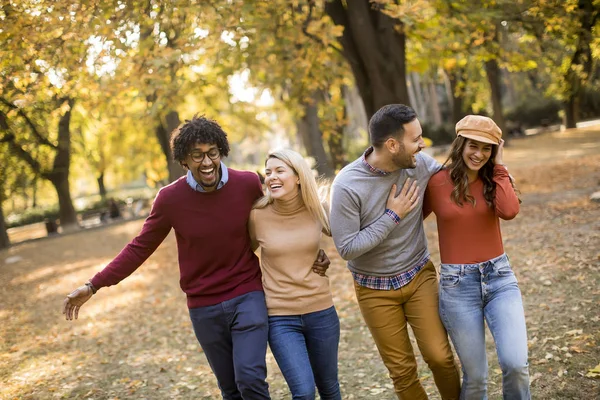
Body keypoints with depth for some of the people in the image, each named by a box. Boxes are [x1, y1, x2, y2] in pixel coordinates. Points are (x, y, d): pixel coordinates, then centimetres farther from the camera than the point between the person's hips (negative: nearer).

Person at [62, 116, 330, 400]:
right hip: (204, 308, 1)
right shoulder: (170, 198, -11)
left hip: (248, 297, -1)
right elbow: (140, 248, -1)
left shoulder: (248, 184, -10)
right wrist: (94, 285, -4)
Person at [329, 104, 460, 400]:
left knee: (440, 357, 0)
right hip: (375, 289, -2)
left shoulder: (421, 163, -12)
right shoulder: (347, 185, -23)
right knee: (402, 370, 8)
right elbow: (347, 248, -20)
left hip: (419, 275, 2)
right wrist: (392, 217, -22)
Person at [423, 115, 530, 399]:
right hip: (457, 284, -1)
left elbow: (509, 211, -20)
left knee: (515, 363, -14)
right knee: (475, 375, 4)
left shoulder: (495, 179, 1)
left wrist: (498, 167, -11)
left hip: (499, 277, 2)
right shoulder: (436, 182, -5)